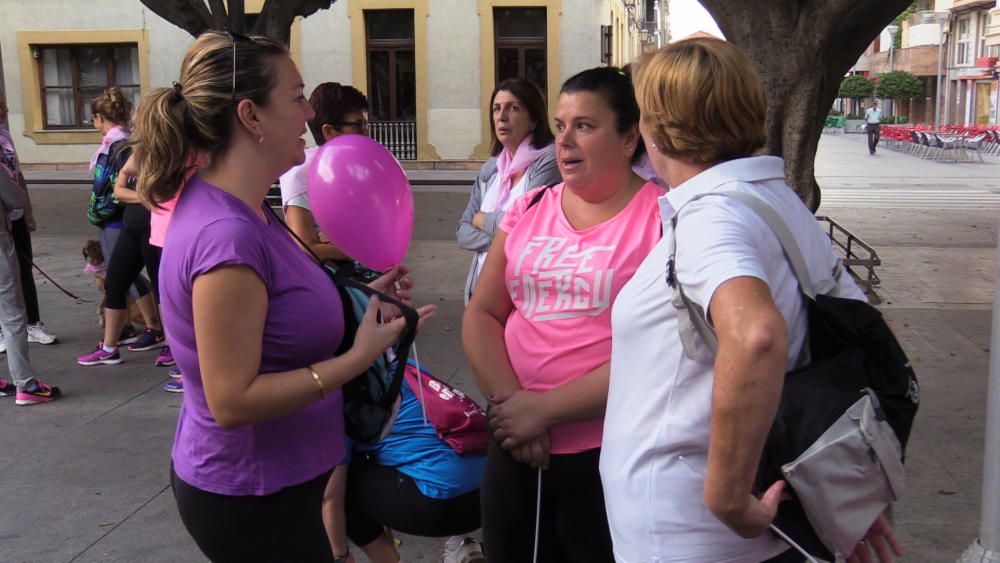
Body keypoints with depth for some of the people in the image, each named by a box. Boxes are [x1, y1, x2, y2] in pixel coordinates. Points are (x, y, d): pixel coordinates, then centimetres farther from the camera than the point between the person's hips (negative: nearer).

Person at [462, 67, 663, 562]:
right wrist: (508, 400, -9)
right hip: (516, 449, 5)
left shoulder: (664, 216, -9)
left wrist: (545, 408, -15)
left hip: (615, 457, -5)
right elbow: (481, 314, 7)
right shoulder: (529, 209, 8)